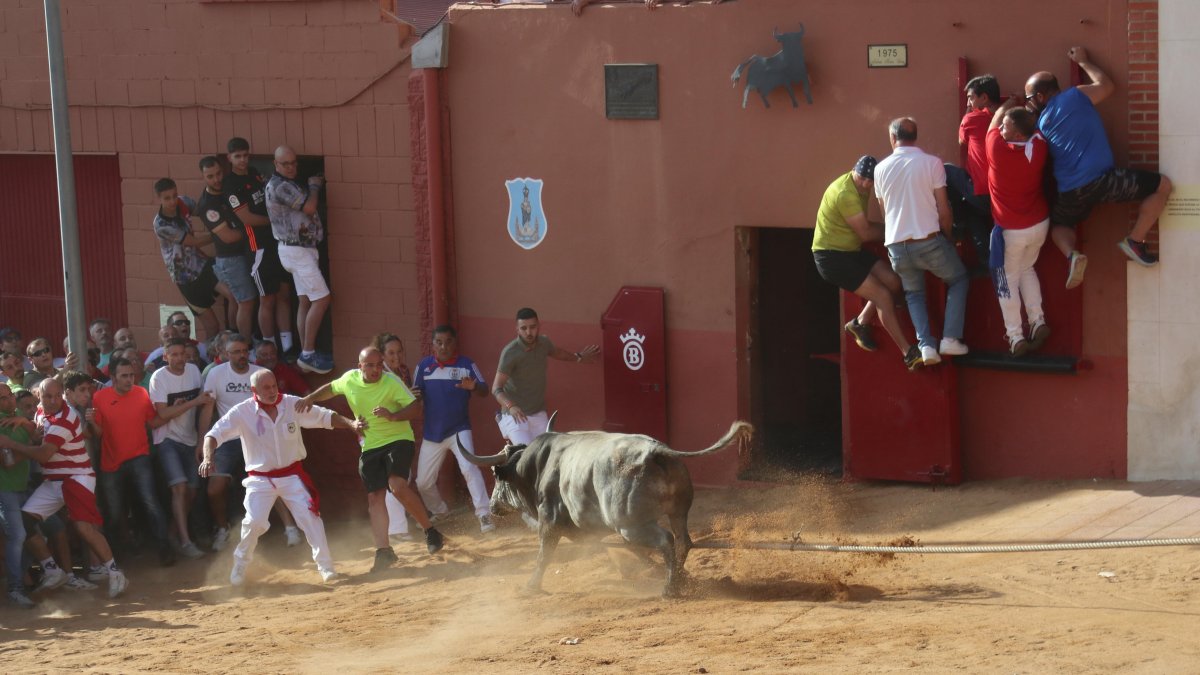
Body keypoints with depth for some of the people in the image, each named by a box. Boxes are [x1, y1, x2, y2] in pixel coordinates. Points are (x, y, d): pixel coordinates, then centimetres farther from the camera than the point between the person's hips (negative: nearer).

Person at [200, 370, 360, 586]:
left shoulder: (293, 405, -8)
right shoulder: (242, 412, -12)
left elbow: (327, 417, -2)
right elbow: (214, 434, -15)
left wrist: (352, 424, -17)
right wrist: (208, 458, -34)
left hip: (292, 475, 2)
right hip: (260, 479, -2)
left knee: (310, 516, -8)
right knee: (254, 522, -15)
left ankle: (326, 567, 3)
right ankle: (240, 566, 9)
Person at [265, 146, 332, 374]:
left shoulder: (289, 184, 15)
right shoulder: (280, 186, -17)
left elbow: (307, 209, 17)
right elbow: (309, 207, -19)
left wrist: (314, 185, 6)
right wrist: (314, 186, -2)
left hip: (303, 248, 10)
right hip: (296, 250, -10)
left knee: (306, 301, 10)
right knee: (322, 299, -11)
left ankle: (306, 353, 13)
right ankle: (308, 353, -9)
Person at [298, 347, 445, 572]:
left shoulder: (392, 383, -14)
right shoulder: (350, 379, -2)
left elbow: (416, 408, -15)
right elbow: (330, 389, 19)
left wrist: (393, 416, -30)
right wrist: (311, 398, 4)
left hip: (398, 440, -5)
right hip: (370, 446, 5)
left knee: (397, 486, -25)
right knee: (374, 497, -2)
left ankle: (429, 530, -9)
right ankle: (383, 551, 0)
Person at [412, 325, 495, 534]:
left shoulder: (466, 364, -4)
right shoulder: (424, 366, 1)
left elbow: (484, 390, -10)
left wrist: (473, 387, -33)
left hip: (459, 430, -3)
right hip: (431, 434, 3)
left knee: (469, 468, -25)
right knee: (423, 482, 10)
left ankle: (484, 515, -24)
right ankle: (440, 514, 36)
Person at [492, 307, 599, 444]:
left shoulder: (543, 343, 0)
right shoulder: (510, 352, -18)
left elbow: (556, 352, 27)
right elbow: (496, 388, -20)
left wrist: (578, 357, 43)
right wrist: (510, 406, -38)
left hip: (539, 415, 6)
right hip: (515, 416, -6)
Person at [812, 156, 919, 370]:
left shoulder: (858, 187, 6)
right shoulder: (844, 193, -24)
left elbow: (866, 226, 11)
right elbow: (866, 233, -19)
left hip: (850, 251, 9)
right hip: (831, 257, -9)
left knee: (892, 281, -3)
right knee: (883, 295, -15)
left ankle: (860, 323, 15)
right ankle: (909, 354, -13)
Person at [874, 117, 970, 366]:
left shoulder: (881, 168, 4)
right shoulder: (932, 163, -7)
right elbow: (943, 209, -5)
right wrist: (947, 236, 13)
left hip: (897, 245, 3)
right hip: (929, 241, -3)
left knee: (914, 294, 23)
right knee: (958, 280, 20)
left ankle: (927, 345, 2)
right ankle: (950, 338, 6)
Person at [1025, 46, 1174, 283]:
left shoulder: (1040, 124, 11)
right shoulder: (1076, 97, 1)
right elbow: (1107, 85, 16)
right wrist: (1083, 61, 29)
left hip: (1070, 193, 4)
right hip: (1101, 180, -4)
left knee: (1059, 224, 34)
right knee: (1162, 186, 8)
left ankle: (1072, 254, -1)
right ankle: (1134, 241, 7)